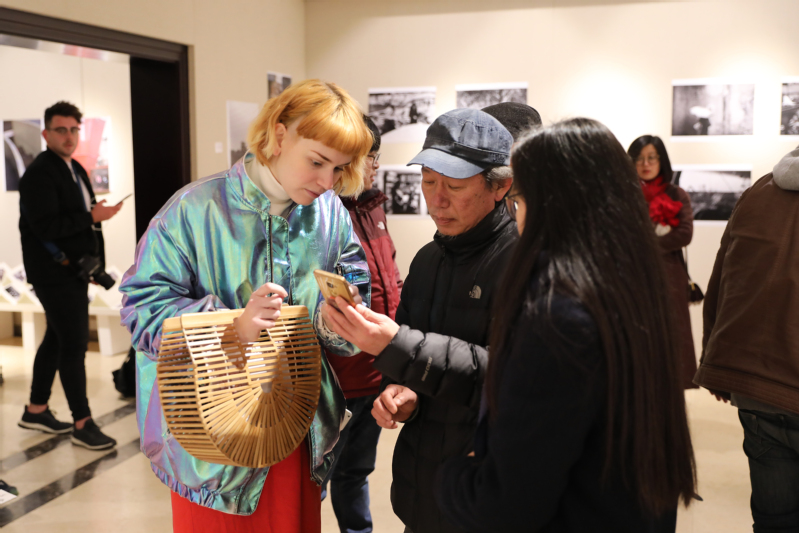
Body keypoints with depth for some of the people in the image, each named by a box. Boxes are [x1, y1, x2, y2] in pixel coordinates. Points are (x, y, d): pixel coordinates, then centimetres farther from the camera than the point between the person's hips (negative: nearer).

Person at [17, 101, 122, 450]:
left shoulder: (75, 169, 15)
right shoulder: (39, 173, -14)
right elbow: (45, 226, -23)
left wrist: (96, 261, 11)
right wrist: (92, 216, -22)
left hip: (74, 271, 9)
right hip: (55, 273, -9)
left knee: (57, 340, 16)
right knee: (75, 344, -6)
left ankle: (36, 411, 30)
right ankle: (83, 425, 3)